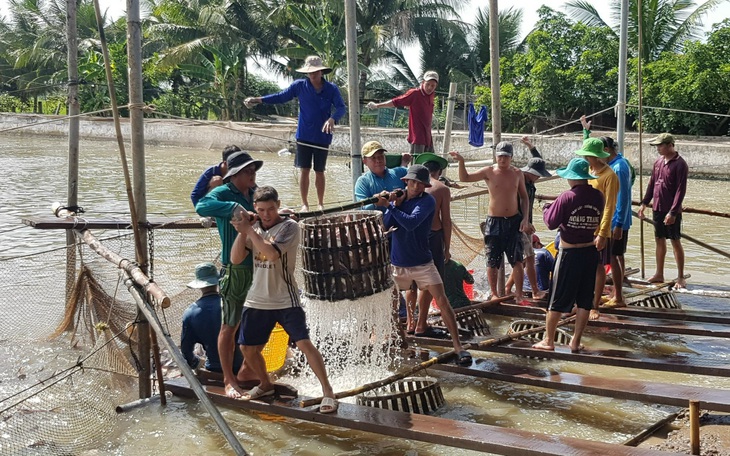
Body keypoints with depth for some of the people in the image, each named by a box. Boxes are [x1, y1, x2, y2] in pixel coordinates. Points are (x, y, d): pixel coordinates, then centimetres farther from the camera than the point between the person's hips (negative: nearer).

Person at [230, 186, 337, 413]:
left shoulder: (289, 226, -11)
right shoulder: (253, 228, 6)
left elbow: (272, 253, -26)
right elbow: (235, 259, -1)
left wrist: (249, 230, -22)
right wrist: (242, 231, -12)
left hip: (286, 300, -6)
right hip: (257, 301, 6)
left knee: (304, 343, -14)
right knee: (248, 348, 11)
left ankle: (328, 392, -7)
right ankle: (265, 384, 36)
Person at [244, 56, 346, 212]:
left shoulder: (331, 89, -4)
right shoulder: (300, 85, -2)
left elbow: (341, 108, -10)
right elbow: (281, 97, 5)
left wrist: (332, 119, -30)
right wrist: (258, 99, -2)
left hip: (322, 136, 0)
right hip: (304, 136, 0)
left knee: (319, 171, 9)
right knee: (304, 170, 0)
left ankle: (321, 204, 22)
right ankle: (304, 204, 11)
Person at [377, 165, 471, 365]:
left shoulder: (427, 201, -13)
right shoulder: (397, 197, 0)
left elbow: (411, 223, -28)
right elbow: (386, 225, -9)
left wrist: (391, 206, -21)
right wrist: (393, 205, -22)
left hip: (422, 263, -3)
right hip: (397, 264, 3)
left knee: (442, 301, -11)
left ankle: (458, 347, -7)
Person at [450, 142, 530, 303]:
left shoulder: (517, 173, 3)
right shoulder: (489, 172, -4)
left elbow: (524, 197, 11)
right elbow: (465, 178, -7)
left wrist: (525, 219, 2)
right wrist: (461, 162, -23)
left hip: (514, 221, 2)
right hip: (494, 222, -1)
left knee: (517, 260, 0)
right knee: (492, 261, 3)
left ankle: (519, 295, 8)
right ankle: (494, 293, 16)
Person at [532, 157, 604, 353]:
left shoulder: (567, 197, -16)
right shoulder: (598, 196, -3)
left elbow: (551, 223, -12)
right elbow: (599, 222, 9)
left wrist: (546, 209, 6)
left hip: (569, 253, -4)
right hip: (591, 252, 4)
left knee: (557, 299, 6)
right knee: (584, 300, 11)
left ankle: (548, 340, 13)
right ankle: (576, 342, 16)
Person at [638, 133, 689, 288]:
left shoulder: (680, 164, -14)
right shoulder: (658, 162, 8)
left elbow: (681, 190, -17)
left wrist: (673, 212, -21)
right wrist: (644, 203, 11)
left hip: (671, 211, -7)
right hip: (657, 208, 7)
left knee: (675, 242, 0)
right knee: (659, 240, 13)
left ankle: (681, 277, 8)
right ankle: (659, 274, 22)